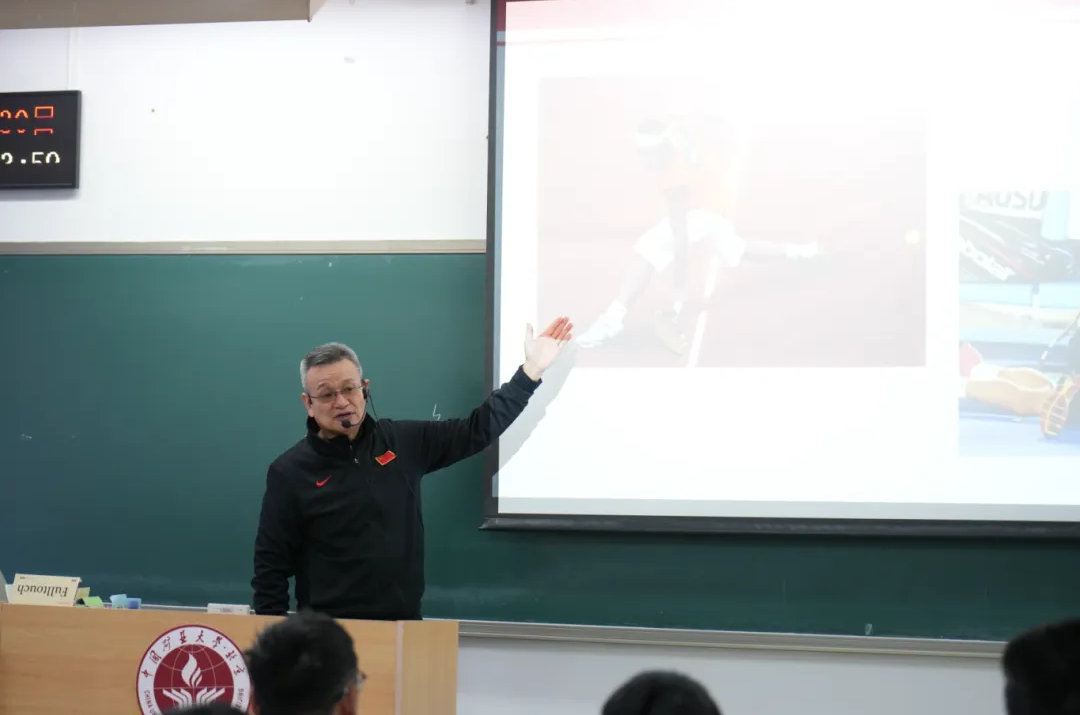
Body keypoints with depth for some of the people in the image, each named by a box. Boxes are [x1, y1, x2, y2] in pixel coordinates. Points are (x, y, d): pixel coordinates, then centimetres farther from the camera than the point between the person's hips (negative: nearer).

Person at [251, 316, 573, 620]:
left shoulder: (402, 441, 4)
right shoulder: (291, 471, -6)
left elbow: (476, 430, 11)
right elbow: (271, 566, -5)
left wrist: (531, 370, 7)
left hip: (404, 625, 4)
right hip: (329, 633, -3)